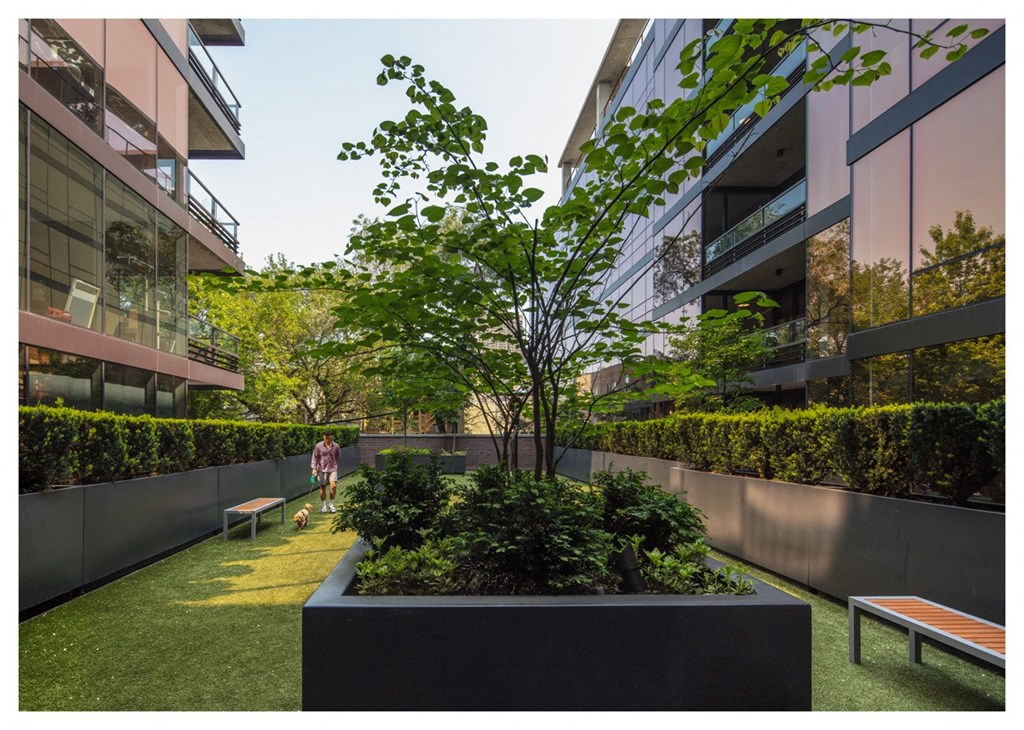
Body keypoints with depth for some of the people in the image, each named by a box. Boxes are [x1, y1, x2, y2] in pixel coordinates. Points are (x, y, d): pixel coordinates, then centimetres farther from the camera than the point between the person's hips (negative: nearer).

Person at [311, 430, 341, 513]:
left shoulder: (336, 446, -1)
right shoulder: (318, 446, -5)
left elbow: (338, 457, 14)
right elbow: (315, 457, -1)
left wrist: (333, 463, 10)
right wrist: (314, 468, -6)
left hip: (332, 469, 1)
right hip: (322, 469, 0)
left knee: (333, 486, -13)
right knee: (323, 488, 5)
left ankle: (331, 504, 4)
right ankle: (323, 506, 21)